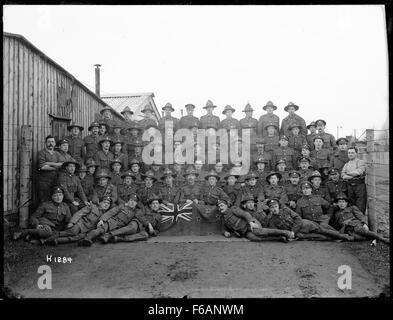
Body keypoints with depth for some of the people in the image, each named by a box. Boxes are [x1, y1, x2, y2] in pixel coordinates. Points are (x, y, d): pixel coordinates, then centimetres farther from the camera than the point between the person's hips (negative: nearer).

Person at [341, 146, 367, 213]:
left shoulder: (361, 162, 2)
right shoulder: (346, 164, 16)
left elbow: (359, 172, -16)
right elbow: (343, 175, 2)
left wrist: (348, 173, -1)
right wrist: (353, 176, -10)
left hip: (360, 185, -4)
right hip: (350, 186, 5)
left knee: (360, 208, -6)